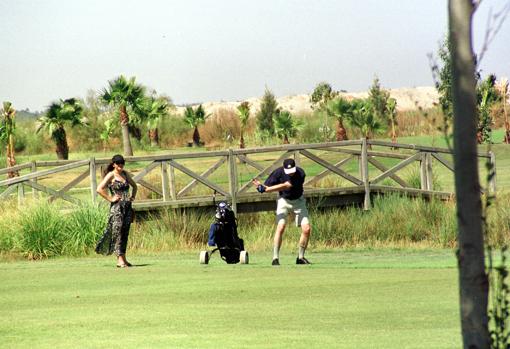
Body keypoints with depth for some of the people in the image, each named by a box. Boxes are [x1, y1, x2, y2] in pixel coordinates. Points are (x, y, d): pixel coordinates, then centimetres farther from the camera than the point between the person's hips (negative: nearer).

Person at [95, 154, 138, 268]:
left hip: (127, 207, 6)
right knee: (117, 232, -8)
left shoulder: (125, 174, 13)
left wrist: (132, 197, 15)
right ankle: (120, 260, -12)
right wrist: (110, 199, -14)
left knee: (125, 233, 7)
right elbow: (99, 189, -16)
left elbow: (134, 186, 30)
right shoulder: (111, 175, -6)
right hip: (117, 207, -6)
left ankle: (123, 258, 12)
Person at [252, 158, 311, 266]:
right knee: (280, 227, -20)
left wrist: (264, 189, -42)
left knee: (306, 229, -8)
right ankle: (275, 258, -18)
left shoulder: (300, 174, -28)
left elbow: (286, 186, -37)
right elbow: (266, 186, -18)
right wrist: (260, 186, -45)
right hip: (283, 200, -1)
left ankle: (301, 257, 9)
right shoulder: (278, 172, -22)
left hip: (298, 201, 1)